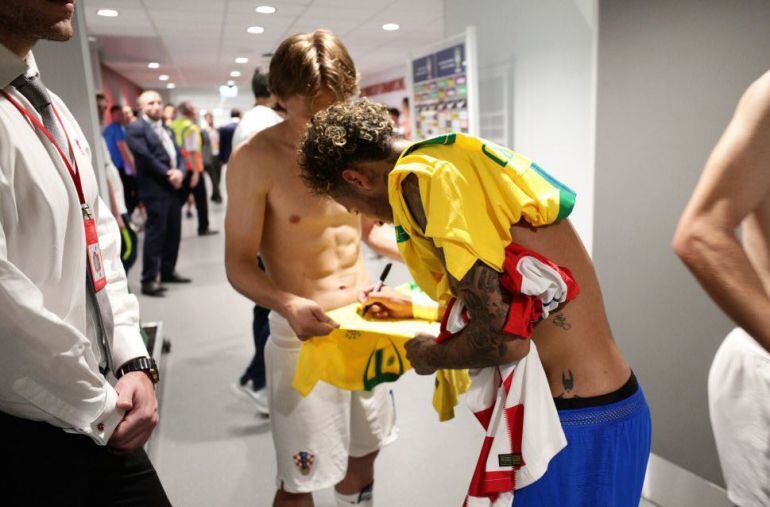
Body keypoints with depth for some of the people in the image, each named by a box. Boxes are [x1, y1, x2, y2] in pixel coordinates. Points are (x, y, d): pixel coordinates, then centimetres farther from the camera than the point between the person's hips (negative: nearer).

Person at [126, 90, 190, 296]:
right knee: (155, 234, -7)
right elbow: (146, 157, -15)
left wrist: (179, 172, -7)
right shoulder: (135, 128, -5)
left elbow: (177, 153, 13)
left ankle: (168, 271, 24)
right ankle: (149, 280, -1)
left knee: (173, 232, 11)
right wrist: (168, 174, -15)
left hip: (173, 187, 8)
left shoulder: (166, 129, 20)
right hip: (155, 189, -8)